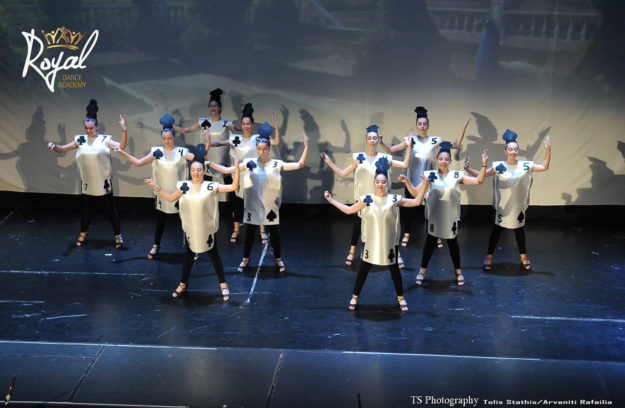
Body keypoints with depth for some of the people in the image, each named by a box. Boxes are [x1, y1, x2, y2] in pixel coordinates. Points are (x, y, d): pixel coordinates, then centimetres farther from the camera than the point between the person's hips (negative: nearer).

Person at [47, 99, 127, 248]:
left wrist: (124, 129, -31)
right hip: (87, 182, 3)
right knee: (85, 208, 15)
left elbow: (121, 146, -18)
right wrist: (54, 146, -18)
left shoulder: (104, 140, -6)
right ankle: (83, 234, 33)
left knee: (110, 208, 5)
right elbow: (62, 149, 4)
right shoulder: (80, 140, 2)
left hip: (103, 182, -3)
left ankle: (118, 235, 17)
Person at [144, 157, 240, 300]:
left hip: (208, 229, -2)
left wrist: (237, 168, -26)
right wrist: (156, 186, 5)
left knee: (214, 255, 9)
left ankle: (223, 285, 20)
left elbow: (234, 187, -15)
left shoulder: (211, 186, -11)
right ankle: (182, 285, 32)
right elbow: (170, 198, 11)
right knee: (189, 256, 17)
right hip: (190, 229, 2)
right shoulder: (184, 186, -2)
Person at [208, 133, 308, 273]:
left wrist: (306, 147, -17)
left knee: (274, 233, 9)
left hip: (271, 207, 0)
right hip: (253, 206, 1)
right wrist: (210, 164, -5)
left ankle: (278, 259, 29)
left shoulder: (277, 164, -3)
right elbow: (226, 170, 1)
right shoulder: (249, 163, -1)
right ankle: (245, 259, 30)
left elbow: (299, 165, -7)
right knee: (249, 233, 11)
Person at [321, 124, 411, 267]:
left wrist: (409, 147, -11)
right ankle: (352, 253, 26)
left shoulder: (384, 158, 0)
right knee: (357, 224, 9)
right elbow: (342, 173, -1)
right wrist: (329, 161, -6)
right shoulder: (360, 158, 0)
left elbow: (405, 164, -5)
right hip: (362, 198, 1)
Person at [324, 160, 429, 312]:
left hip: (389, 242, 0)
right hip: (370, 241, 0)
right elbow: (349, 210, 5)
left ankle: (400, 298, 27)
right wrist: (332, 200, 2)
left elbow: (416, 202, -1)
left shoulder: (394, 199, -3)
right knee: (364, 268, 7)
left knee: (394, 268, 11)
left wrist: (424, 185, -11)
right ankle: (355, 298, 21)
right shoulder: (366, 200, -2)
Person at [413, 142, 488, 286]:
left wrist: (484, 165, -17)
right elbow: (415, 191, -6)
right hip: (433, 216, -1)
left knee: (453, 242, 12)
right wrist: (406, 181, -23)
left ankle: (458, 271, 28)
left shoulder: (456, 175, -3)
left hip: (450, 217, 1)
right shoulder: (430, 175, -4)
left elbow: (478, 181, -6)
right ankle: (422, 271, 24)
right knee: (430, 242, 9)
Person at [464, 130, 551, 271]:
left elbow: (544, 167, -3)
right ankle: (489, 257, 20)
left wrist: (548, 150, -14)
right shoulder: (498, 167, -8)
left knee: (519, 230, 14)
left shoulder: (525, 166, -4)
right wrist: (469, 169, -19)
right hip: (502, 205, -1)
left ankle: (523, 257, 30)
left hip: (518, 205, 1)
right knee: (497, 229, 8)